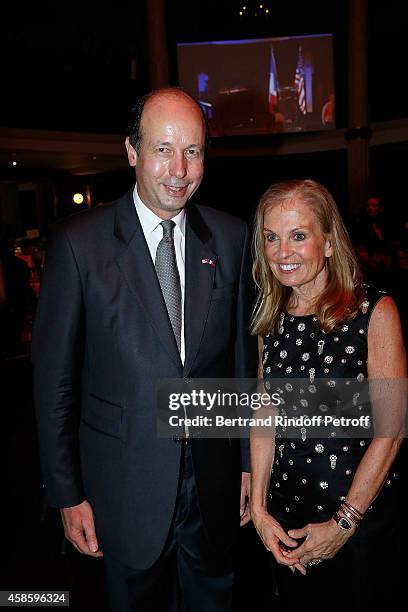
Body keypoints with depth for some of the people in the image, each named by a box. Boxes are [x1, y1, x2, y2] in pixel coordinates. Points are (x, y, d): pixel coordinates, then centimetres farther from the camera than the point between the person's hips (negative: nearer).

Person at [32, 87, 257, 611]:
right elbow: (54, 377, -8)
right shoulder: (79, 242, -12)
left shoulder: (231, 238, -3)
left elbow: (244, 353, 3)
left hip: (215, 476, 3)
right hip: (127, 484, -2)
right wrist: (67, 494, -5)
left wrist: (251, 461, 7)